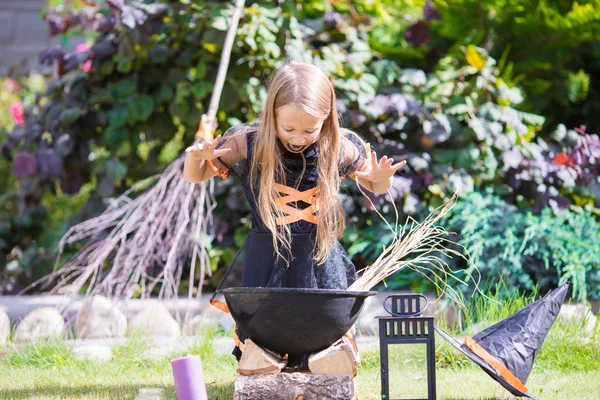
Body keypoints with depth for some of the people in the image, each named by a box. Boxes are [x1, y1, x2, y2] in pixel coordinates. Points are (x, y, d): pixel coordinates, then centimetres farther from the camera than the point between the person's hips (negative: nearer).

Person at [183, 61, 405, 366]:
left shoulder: (339, 148, -10)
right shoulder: (247, 145, -13)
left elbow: (375, 188, 9)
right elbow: (194, 176, 0)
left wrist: (381, 178, -15)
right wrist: (195, 157, -23)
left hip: (321, 261, 1)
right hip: (267, 260, -1)